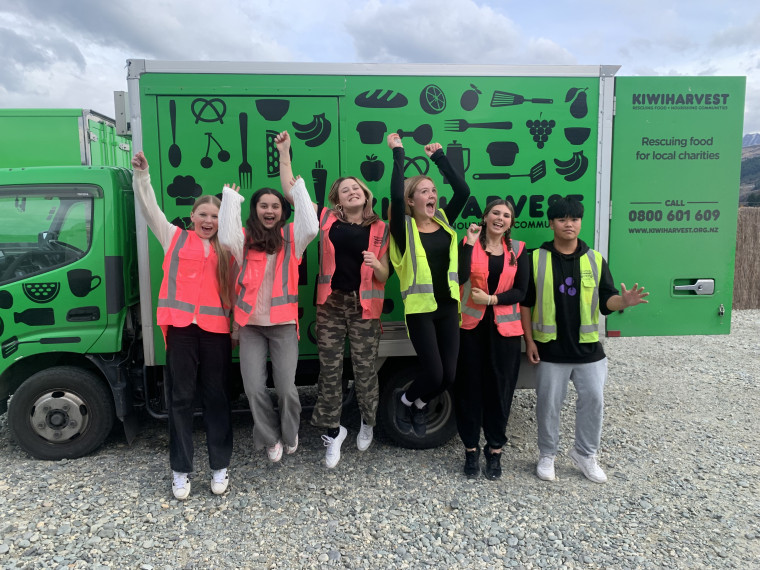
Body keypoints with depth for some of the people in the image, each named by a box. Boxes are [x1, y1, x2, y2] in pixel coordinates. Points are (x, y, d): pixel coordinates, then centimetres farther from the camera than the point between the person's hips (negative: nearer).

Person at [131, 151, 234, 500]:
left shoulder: (225, 249, 16)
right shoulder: (175, 238, 13)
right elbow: (150, 210, 8)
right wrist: (141, 175, -1)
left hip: (216, 328, 1)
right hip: (182, 325, -1)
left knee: (217, 397, 7)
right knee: (181, 397, 4)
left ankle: (220, 465, 18)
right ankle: (180, 470, 15)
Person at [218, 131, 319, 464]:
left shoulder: (291, 237, 1)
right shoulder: (245, 238, 1)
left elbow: (311, 228, -20)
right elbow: (225, 237, -21)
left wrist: (298, 188, -10)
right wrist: (230, 197, -10)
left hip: (282, 323, -1)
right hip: (251, 323, 1)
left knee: (286, 387, 1)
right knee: (254, 388, 1)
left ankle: (290, 434, 30)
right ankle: (271, 438, 25)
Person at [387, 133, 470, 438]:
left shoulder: (444, 221, 8)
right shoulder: (405, 228, -5)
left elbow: (463, 190, 0)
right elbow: (395, 195, -20)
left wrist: (439, 157, 4)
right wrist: (398, 153, -13)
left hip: (448, 307, 5)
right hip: (420, 309, -5)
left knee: (449, 375, 6)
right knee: (433, 373, -7)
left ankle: (420, 405, 36)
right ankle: (405, 402, 25)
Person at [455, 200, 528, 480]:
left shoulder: (518, 250, 6)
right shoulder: (469, 244, 1)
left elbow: (520, 291, 1)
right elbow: (460, 277, -16)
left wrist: (491, 299, -12)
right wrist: (469, 243, -16)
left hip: (505, 328, 1)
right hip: (472, 326, -1)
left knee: (500, 388, 7)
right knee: (470, 387, 5)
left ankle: (495, 449, 23)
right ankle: (471, 448, 21)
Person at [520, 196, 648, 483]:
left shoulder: (595, 259, 5)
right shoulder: (536, 259, -1)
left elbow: (606, 300, 1)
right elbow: (525, 302, 1)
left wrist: (623, 301, -22)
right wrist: (529, 340, -3)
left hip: (588, 348, 2)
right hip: (550, 348, -2)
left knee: (593, 400, 6)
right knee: (549, 403, 8)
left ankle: (585, 454, 27)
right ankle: (547, 455, 27)